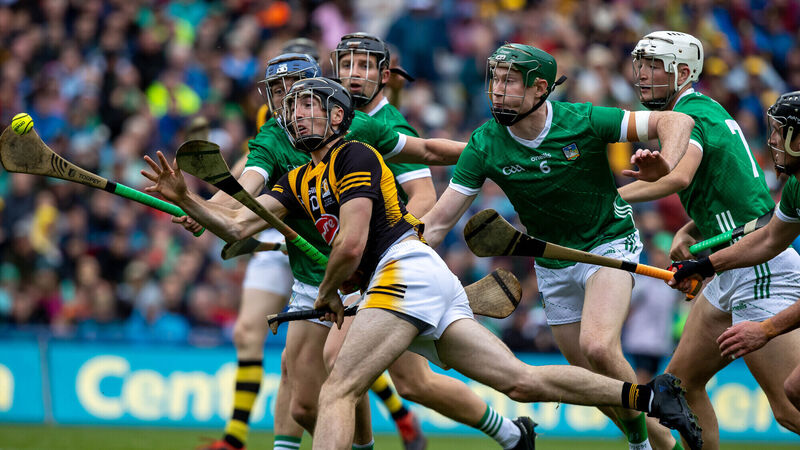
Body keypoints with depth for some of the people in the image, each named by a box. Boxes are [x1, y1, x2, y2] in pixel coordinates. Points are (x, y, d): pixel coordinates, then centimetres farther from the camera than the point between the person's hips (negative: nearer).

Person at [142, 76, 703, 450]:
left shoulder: (353, 156, -1)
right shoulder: (299, 181, 25)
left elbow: (351, 245, -10)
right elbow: (238, 227, 17)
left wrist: (328, 295, 6)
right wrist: (185, 199, 5)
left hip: (406, 269, -9)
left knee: (338, 391, -18)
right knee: (522, 380, 1)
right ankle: (646, 395, -2)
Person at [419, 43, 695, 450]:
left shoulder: (583, 121, -21)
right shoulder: (485, 145, -14)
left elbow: (677, 121, -18)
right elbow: (437, 222, -12)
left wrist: (664, 166, -39)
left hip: (609, 242, -4)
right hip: (552, 262, 4)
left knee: (598, 347, -27)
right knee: (594, 378, 6)